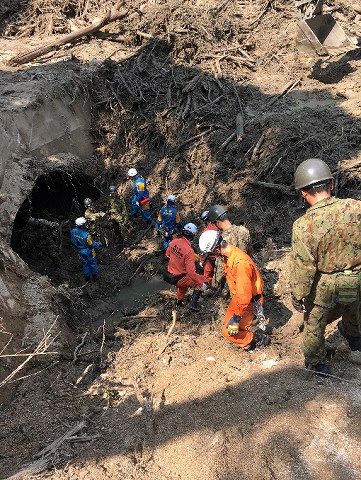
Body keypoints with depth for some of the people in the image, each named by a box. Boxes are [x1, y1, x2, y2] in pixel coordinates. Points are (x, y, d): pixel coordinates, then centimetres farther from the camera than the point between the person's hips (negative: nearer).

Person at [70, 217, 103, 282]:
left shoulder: (73, 231, -18)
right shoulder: (86, 235, -37)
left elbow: (72, 241, 1)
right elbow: (93, 244, -24)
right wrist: (100, 244, -8)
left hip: (81, 252, 5)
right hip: (89, 252, -5)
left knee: (85, 264, 24)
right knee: (93, 263, 20)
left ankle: (87, 277, 40)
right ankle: (95, 276, 39)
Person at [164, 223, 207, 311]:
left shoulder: (174, 242, -8)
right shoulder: (189, 251, -29)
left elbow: (167, 254, 12)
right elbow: (191, 272, -28)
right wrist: (201, 284, -17)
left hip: (169, 274, 8)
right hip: (178, 279, -7)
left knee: (185, 280, 37)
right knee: (202, 280, 5)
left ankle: (178, 301, 52)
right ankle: (193, 303, 9)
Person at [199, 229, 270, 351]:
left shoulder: (240, 263, -36)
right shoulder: (229, 255, -6)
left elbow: (244, 296, -32)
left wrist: (236, 317, -26)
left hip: (250, 301, -9)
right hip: (238, 296, 9)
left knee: (229, 331, -6)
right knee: (228, 325, 15)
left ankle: (258, 340, 11)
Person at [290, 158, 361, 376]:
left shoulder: (303, 226, -27)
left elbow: (303, 269, -19)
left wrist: (298, 296, -4)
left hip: (324, 286, -4)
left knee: (314, 324, 22)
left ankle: (316, 361, 43)